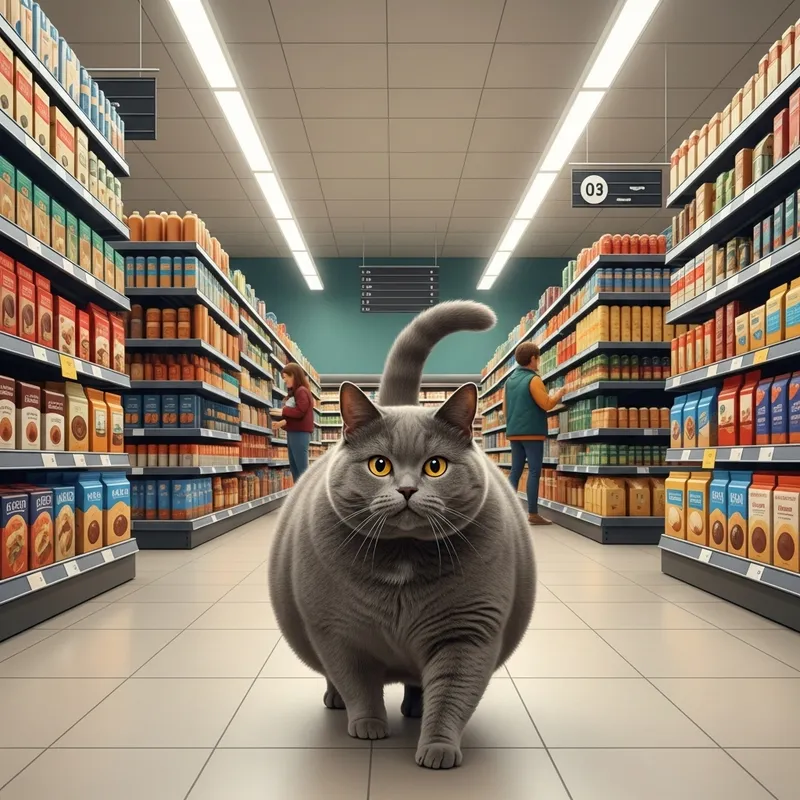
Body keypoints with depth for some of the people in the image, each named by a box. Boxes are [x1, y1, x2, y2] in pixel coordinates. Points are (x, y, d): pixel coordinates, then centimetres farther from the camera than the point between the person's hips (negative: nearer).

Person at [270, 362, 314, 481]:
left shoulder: (302, 391, -10)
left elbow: (300, 412, -20)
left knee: (302, 468, -10)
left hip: (300, 433, -10)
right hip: (293, 433, 10)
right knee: (294, 467, 11)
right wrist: (284, 421, 6)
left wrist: (283, 411, -11)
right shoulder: (294, 392, 21)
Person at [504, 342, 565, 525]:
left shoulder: (510, 380, 13)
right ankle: (533, 513, -4)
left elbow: (505, 409, 16)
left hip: (514, 432, 7)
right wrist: (559, 393, 1)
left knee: (515, 471, 9)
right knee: (534, 472, -4)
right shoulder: (533, 379, -10)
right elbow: (547, 405, -15)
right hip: (532, 432, -7)